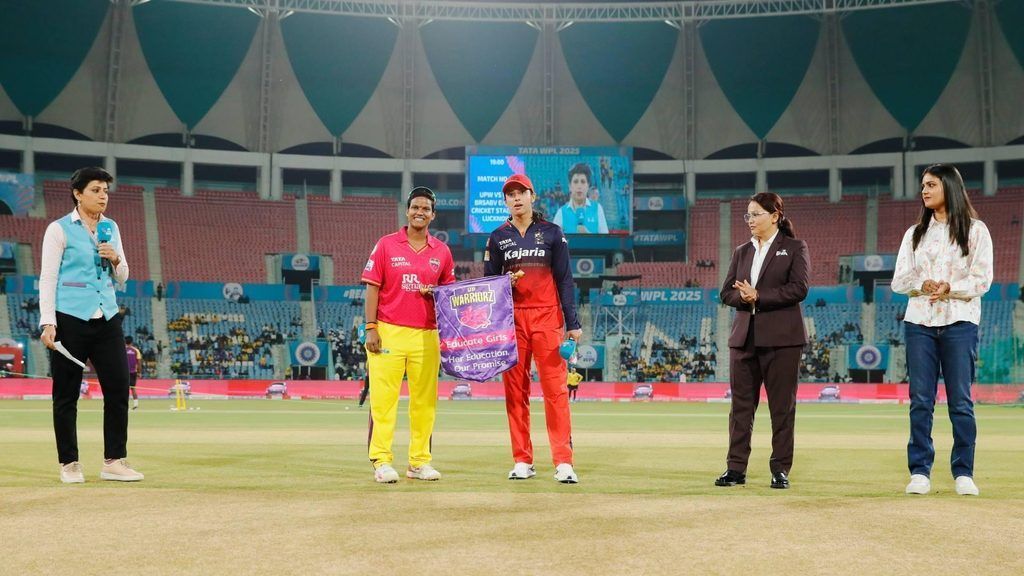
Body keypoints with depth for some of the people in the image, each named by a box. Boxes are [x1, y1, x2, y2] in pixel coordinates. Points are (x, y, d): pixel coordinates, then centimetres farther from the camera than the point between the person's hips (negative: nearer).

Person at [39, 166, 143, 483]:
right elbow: (47, 278, -7)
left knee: (119, 388, 0)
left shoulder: (111, 228, 12)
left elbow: (122, 278, 17)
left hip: (107, 319, 5)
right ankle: (69, 464, 11)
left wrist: (116, 259, -5)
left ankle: (114, 461, 8)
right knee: (66, 394, 2)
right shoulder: (59, 229, -4)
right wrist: (48, 323, -14)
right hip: (71, 320, -5)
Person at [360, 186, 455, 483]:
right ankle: (381, 461, -2)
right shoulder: (386, 245, 3)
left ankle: (419, 461, 12)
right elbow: (372, 288, 1)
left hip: (427, 335, 3)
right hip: (388, 333, -3)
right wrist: (371, 328, -7)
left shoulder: (442, 251, 11)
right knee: (383, 399, -6)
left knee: (425, 401, 3)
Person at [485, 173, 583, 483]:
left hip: (547, 317, -2)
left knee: (555, 389, -8)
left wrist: (573, 323, -1)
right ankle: (522, 462, 8)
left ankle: (563, 462, -9)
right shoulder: (498, 237, 10)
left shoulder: (552, 232, 6)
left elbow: (564, 279, 4)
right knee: (515, 390, 2)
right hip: (512, 318, 2)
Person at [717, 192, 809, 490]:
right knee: (741, 403, 4)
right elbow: (727, 292, 11)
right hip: (744, 337, 5)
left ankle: (780, 469, 6)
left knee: (782, 405, -1)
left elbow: (798, 288, -10)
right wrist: (744, 298, -11)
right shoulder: (741, 251, 17)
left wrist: (758, 296, -13)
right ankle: (736, 468, 8)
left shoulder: (795, 248, 3)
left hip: (781, 337, -5)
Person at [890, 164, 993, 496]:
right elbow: (899, 280, 9)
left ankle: (964, 473, 6)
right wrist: (922, 285, -12)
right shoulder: (915, 233, 15)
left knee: (961, 401, -1)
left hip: (960, 322, -3)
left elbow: (982, 280, -3)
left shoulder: (975, 230, 4)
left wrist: (949, 288, -20)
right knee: (920, 401, 1)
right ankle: (919, 472, 4)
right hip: (919, 322, 3)